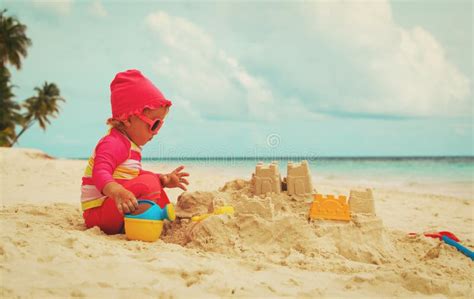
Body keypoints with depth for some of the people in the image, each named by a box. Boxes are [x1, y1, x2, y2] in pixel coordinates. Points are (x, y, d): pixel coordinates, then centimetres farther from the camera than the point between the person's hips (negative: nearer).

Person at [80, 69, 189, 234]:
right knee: (148, 183, -27)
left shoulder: (130, 144, 14)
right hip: (97, 213, -11)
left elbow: (136, 176, 24)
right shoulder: (113, 143, -20)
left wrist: (163, 180, 12)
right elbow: (100, 174, -36)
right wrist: (117, 192, -55)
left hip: (113, 206, 11)